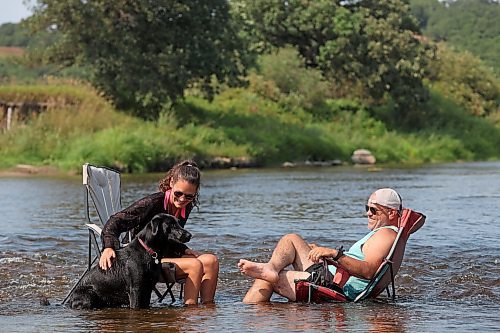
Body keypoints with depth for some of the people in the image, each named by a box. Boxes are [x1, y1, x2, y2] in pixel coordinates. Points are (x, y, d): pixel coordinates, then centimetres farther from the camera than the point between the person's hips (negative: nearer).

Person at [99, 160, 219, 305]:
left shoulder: (186, 206, 3)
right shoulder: (153, 203, -19)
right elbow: (116, 221, -22)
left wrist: (185, 250, 0)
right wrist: (109, 247, -38)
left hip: (165, 256, 8)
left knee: (211, 261, -12)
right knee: (195, 265, -26)